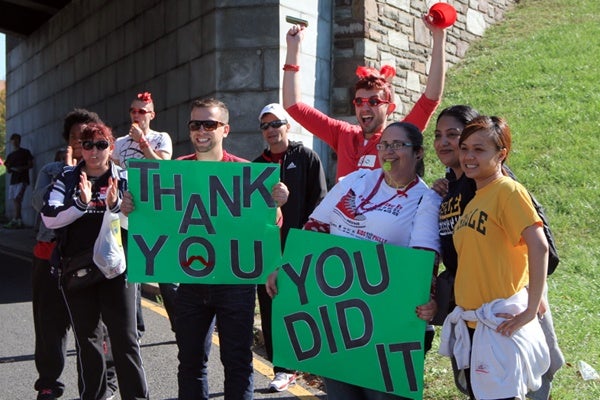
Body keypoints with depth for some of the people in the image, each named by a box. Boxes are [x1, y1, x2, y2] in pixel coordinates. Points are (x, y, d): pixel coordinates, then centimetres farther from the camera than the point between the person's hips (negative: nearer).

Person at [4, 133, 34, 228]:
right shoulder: (10, 155, 19)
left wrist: (21, 168, -17)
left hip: (22, 180, -6)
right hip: (13, 180, 6)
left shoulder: (25, 152, 5)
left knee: (17, 199, -17)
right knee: (15, 200, 2)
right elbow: (8, 170, 18)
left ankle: (14, 221, -21)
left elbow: (31, 165, 0)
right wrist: (9, 169, -6)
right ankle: (19, 221, 5)